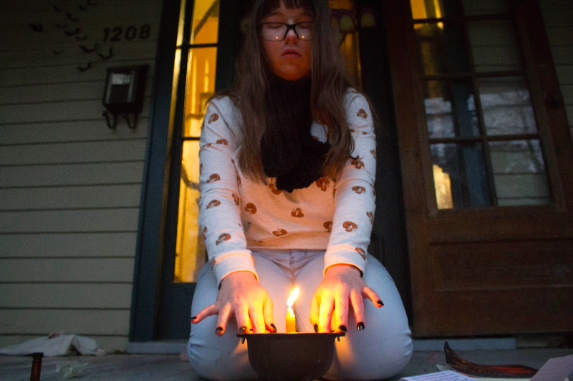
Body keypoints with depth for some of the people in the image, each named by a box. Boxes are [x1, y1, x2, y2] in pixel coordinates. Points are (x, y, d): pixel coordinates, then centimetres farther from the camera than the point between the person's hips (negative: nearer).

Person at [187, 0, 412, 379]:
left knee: (384, 350, -26)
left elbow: (357, 189, -8)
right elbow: (217, 197, -8)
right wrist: (236, 275, -28)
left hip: (328, 255, 1)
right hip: (254, 255, 0)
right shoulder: (225, 112, 4)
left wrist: (342, 267, -28)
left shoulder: (351, 107, 5)